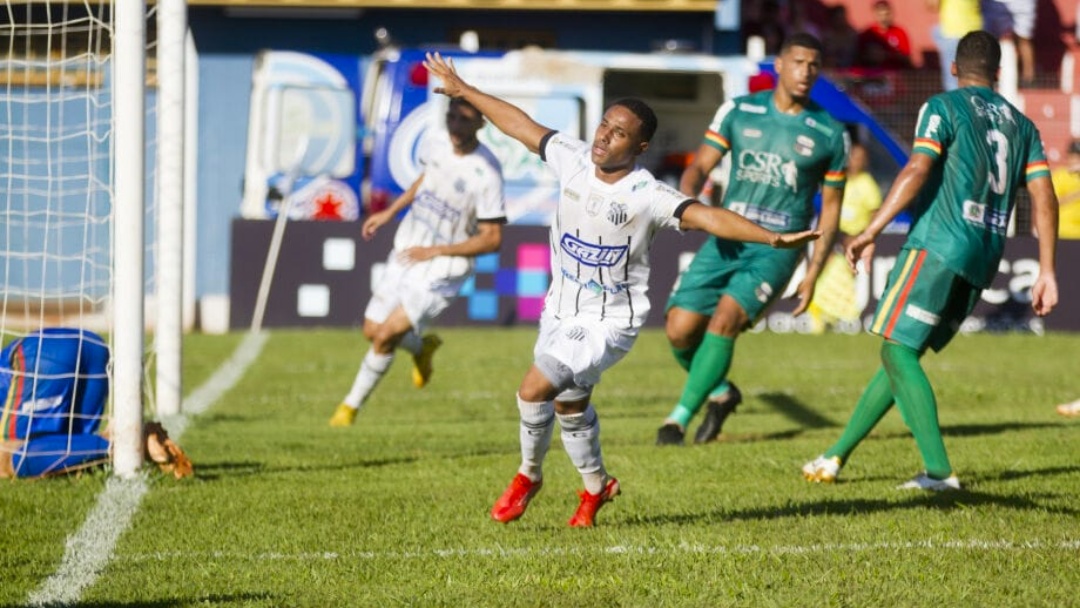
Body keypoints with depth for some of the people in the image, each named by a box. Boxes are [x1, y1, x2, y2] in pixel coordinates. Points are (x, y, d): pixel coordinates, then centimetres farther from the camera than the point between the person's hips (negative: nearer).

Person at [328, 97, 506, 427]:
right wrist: (390, 212, 16)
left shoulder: (487, 174, -24)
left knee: (387, 335, -12)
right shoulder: (436, 144, -5)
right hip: (404, 255, 6)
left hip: (442, 271, -6)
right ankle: (422, 347, 41)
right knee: (372, 330, 9)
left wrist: (434, 252, -20)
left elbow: (492, 239, -19)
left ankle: (351, 405, 9)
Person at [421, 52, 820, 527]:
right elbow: (521, 125, 5)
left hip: (610, 322, -6)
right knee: (569, 405, 20)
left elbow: (705, 216, -36)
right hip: (561, 309, 6)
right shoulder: (573, 158, -8)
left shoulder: (646, 195, -24)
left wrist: (771, 238, -49)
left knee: (535, 389, -17)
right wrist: (463, 90, 16)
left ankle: (529, 475, 9)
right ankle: (595, 486, 43)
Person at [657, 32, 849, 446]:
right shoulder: (739, 112, 4)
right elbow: (700, 166, 4)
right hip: (726, 240, 3)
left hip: (778, 248, -3)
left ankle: (680, 417, -16)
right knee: (680, 329, -8)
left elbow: (830, 207, 7)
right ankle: (721, 393, 22)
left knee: (726, 317, -25)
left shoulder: (830, 134, 2)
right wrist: (686, 198, -20)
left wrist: (813, 274, 1)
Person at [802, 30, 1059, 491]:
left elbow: (917, 170, -13)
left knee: (897, 350, -8)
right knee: (900, 353, 15)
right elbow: (1044, 197, 10)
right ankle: (837, 455, 21)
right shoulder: (1021, 125, 18)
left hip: (938, 246, -7)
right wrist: (1046, 272, 8)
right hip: (982, 263, 7)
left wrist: (871, 232, -16)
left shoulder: (944, 107, 1)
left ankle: (939, 470, -20)